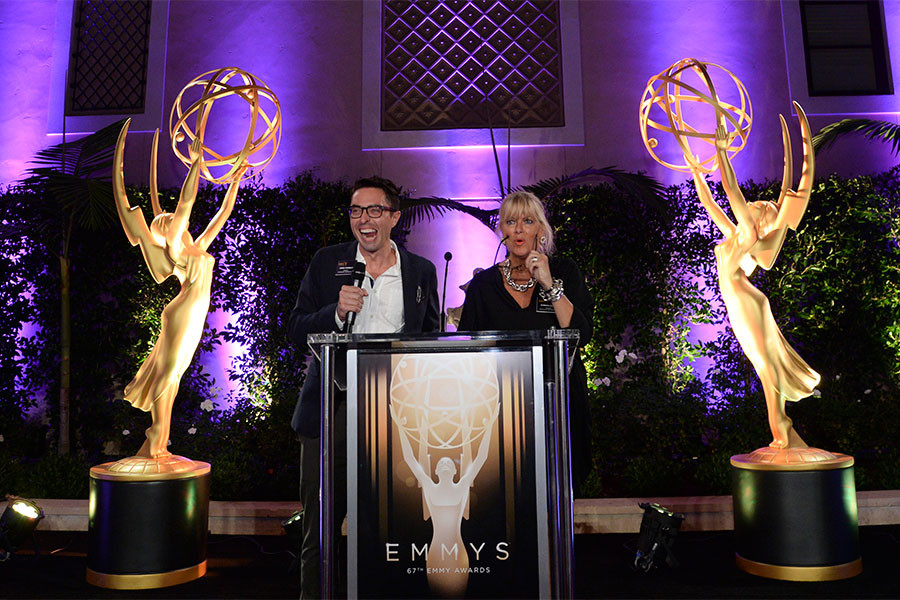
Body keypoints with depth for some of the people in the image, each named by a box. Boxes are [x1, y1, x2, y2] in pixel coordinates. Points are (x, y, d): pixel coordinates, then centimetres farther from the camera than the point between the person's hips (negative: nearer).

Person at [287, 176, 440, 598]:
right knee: (320, 523, 9)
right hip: (331, 410, 0)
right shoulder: (326, 262, 5)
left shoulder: (421, 271, 7)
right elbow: (296, 332, 2)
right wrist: (337, 312, -17)